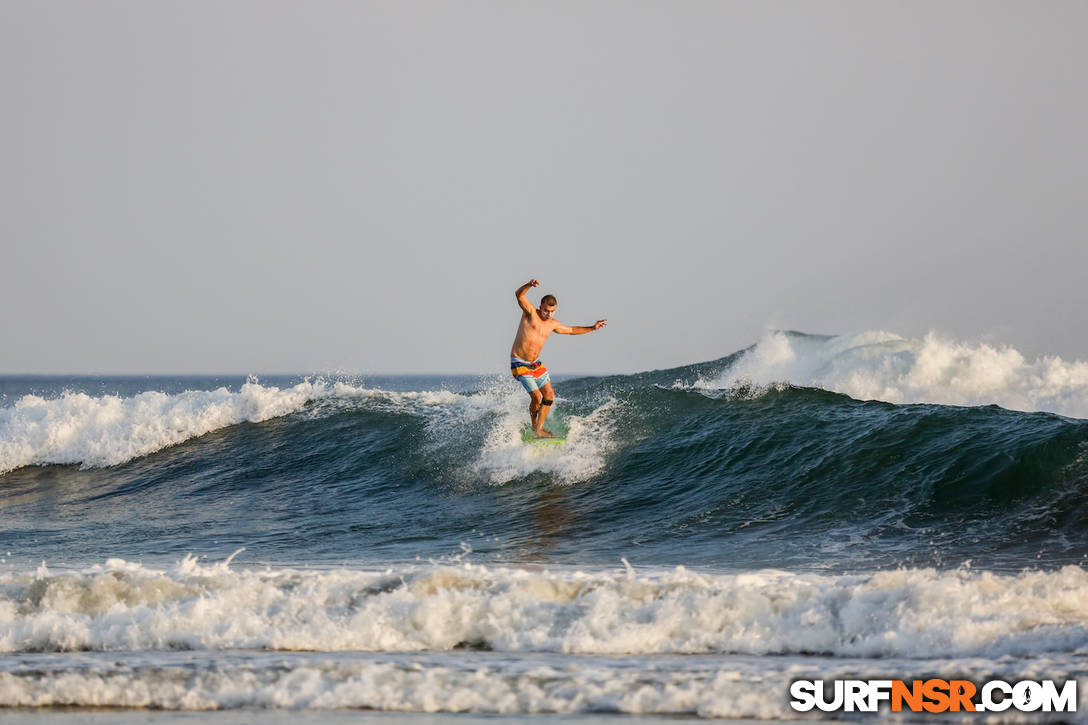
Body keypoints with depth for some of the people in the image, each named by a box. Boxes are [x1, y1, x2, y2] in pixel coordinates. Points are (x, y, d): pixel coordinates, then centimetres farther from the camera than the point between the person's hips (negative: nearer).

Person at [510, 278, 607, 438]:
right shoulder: (530, 312, -10)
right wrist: (529, 285, -48)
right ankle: (534, 426, 10)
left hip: (536, 364, 7)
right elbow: (519, 295, -27)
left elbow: (571, 330, 27)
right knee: (536, 396, -13)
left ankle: (539, 430, 6)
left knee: (549, 394, 0)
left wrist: (592, 328, 25)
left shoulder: (553, 324, 8)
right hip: (520, 363, -7)